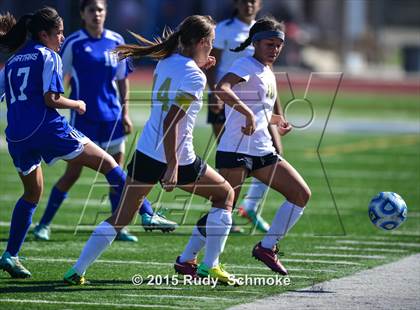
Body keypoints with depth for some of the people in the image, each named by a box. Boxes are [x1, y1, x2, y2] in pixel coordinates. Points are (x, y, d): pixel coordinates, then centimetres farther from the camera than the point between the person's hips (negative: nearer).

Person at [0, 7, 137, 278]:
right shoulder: (48, 57, 0)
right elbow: (51, 99, -10)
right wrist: (76, 104, 5)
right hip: (46, 129, -7)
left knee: (32, 194, 23)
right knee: (108, 163, 1)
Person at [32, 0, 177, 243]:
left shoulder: (116, 42, 5)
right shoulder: (74, 43, -6)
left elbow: (122, 80, 11)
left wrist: (125, 112, 6)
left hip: (111, 117, 4)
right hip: (83, 118, -4)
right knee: (73, 173, -4)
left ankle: (117, 227, 14)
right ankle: (44, 225, 6)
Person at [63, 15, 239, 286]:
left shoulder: (166, 62, 7)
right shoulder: (195, 77, -14)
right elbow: (171, 122, -21)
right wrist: (172, 166, -23)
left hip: (146, 152, 6)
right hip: (177, 160, -6)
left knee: (120, 218, 10)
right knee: (225, 194, 18)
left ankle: (77, 271, -1)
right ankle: (210, 266, 16)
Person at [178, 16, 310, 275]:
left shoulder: (267, 72, 18)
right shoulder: (246, 65, -9)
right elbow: (222, 89, -30)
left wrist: (275, 119, 19)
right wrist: (248, 114, -35)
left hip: (263, 151, 9)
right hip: (236, 150, -9)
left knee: (302, 194, 0)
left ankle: (267, 247, 7)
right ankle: (186, 259, 3)